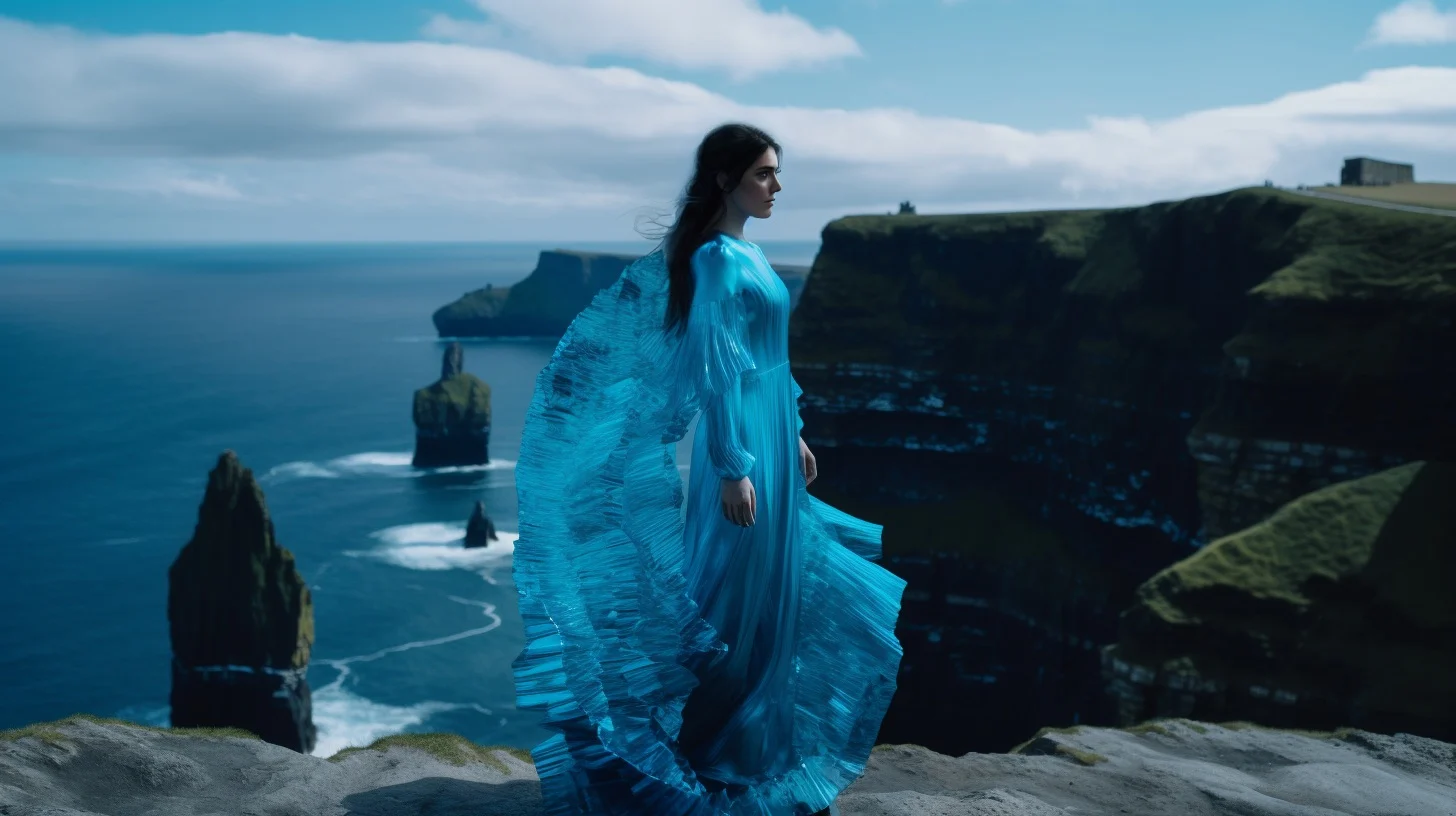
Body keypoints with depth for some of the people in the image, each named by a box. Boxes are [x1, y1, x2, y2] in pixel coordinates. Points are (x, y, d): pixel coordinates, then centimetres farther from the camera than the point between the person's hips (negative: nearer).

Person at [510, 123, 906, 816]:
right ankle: (715, 758, 14)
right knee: (743, 604, 0)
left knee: (773, 597, 17)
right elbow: (715, 370, -21)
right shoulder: (718, 258, -17)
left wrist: (793, 437, 21)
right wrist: (733, 468, -23)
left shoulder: (746, 252, 12)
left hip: (768, 436, 10)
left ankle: (761, 743, 31)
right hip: (742, 446, -10)